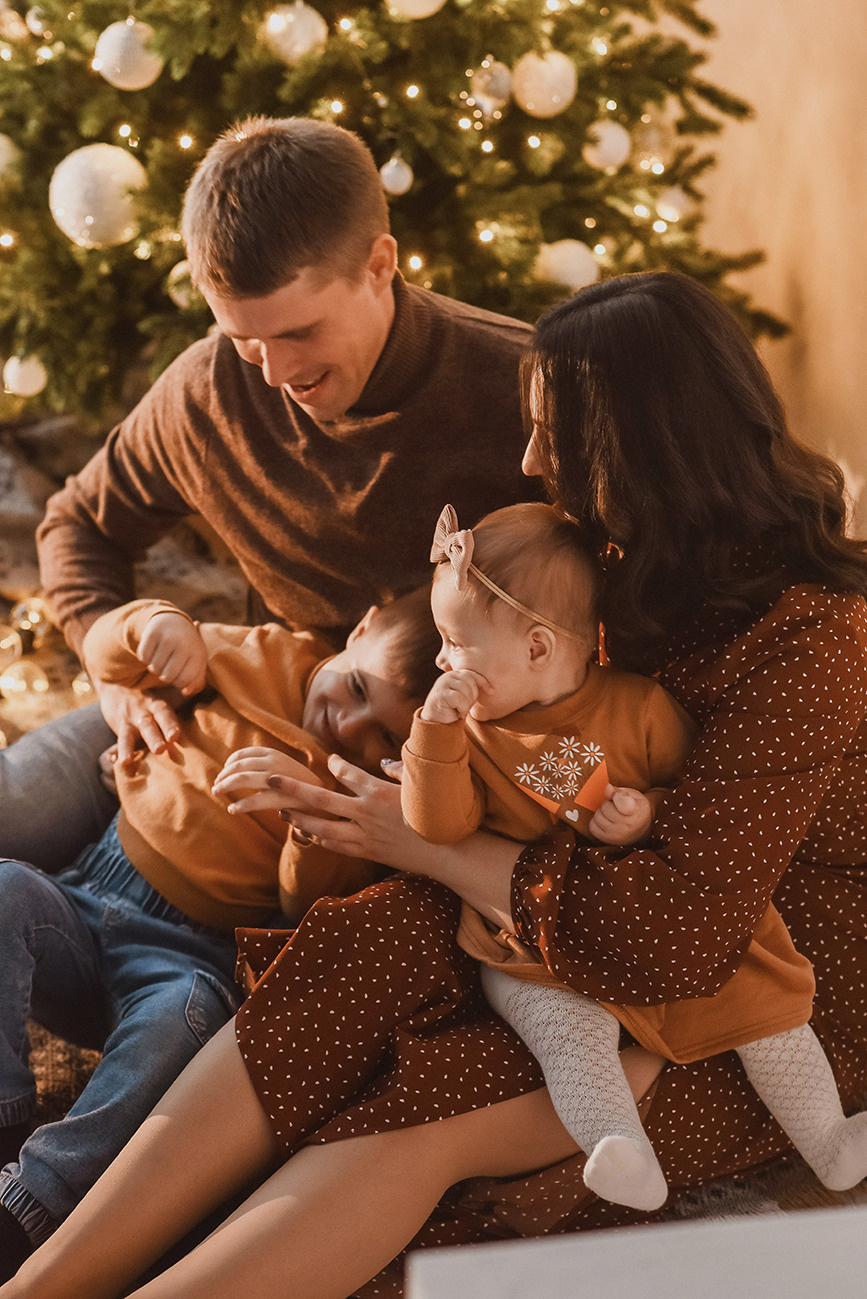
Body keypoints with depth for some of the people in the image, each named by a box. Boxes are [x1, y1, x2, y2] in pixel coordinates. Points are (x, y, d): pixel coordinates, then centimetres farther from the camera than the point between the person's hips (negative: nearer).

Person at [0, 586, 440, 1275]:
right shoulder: (268, 660, 6)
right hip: (82, 901, 3)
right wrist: (158, 624, -12)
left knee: (185, 1013, -36)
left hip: (184, 957, -3)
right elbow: (109, 653, 11)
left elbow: (317, 907, -11)